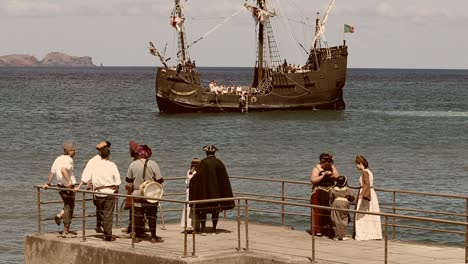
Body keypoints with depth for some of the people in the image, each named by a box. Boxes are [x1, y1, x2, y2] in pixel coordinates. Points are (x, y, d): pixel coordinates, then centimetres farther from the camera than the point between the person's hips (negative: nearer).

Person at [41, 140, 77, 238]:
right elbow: (63, 169, -34)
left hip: (60, 186, 8)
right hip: (68, 188, -8)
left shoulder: (58, 159, 9)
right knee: (69, 208, 1)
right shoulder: (68, 160, -15)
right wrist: (69, 181, -38)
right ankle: (66, 232, 4)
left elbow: (52, 172, 14)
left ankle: (60, 215, 7)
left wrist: (48, 184, 24)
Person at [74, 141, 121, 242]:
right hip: (110, 192, -2)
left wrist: (78, 187, 5)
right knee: (108, 214, 0)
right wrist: (116, 190, 10)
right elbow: (117, 181, -5)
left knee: (100, 213, 15)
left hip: (98, 193, 2)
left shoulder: (94, 164, 0)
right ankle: (108, 235, -1)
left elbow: (85, 177, -2)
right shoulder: (112, 165, -5)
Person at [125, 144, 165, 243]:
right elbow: (159, 180, -10)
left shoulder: (133, 165, -6)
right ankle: (153, 237, 6)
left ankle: (138, 235, 12)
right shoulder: (153, 164, -11)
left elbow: (128, 179, 6)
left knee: (138, 215, 9)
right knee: (151, 215, 6)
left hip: (137, 193, 1)